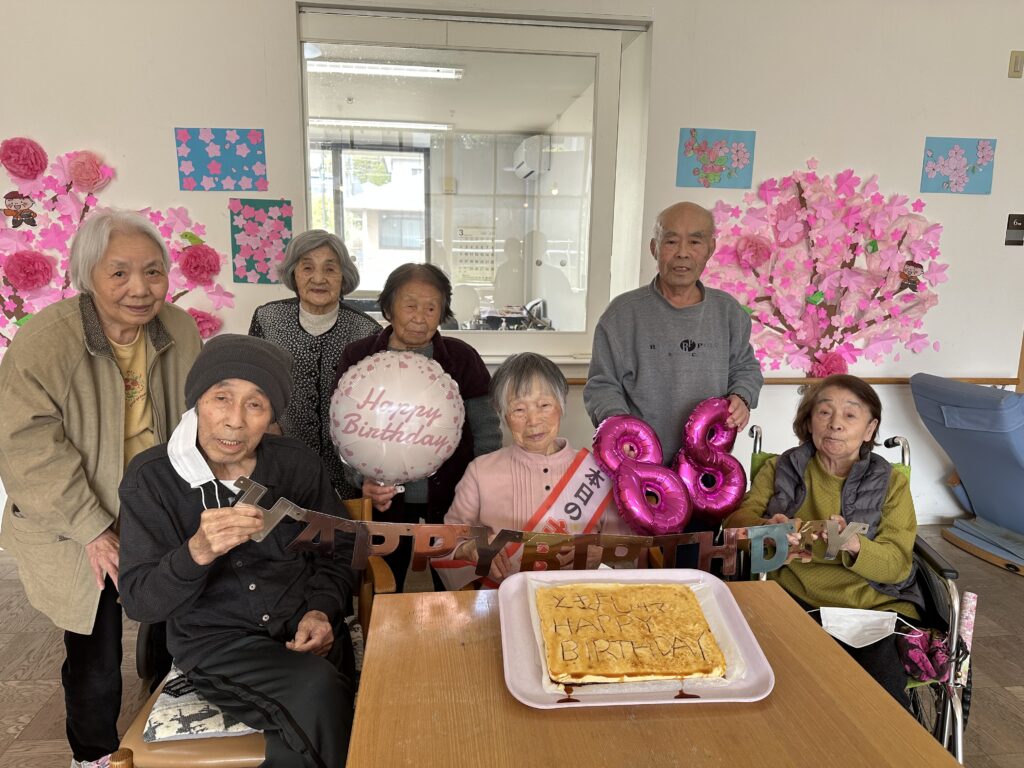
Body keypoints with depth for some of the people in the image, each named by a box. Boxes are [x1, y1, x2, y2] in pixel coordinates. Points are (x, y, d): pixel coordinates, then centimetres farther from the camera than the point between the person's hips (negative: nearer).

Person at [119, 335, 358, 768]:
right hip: (213, 641, -2)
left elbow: (338, 551, 10)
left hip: (302, 631, 2)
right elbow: (138, 602, -12)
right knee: (318, 693, -27)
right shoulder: (151, 477, -8)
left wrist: (322, 611, -9)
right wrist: (197, 552, -31)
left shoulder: (298, 464, -2)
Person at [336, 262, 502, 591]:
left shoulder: (462, 358, -7)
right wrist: (363, 479, -18)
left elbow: (486, 431, -3)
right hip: (385, 498, 1)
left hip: (452, 495, 0)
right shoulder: (357, 358, -5)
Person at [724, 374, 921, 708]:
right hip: (795, 601, 0)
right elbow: (736, 521, 2)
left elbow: (897, 563, 0)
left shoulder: (891, 482, 11)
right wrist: (768, 529, -22)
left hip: (873, 606, 0)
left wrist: (853, 545, -23)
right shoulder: (779, 469, 13)